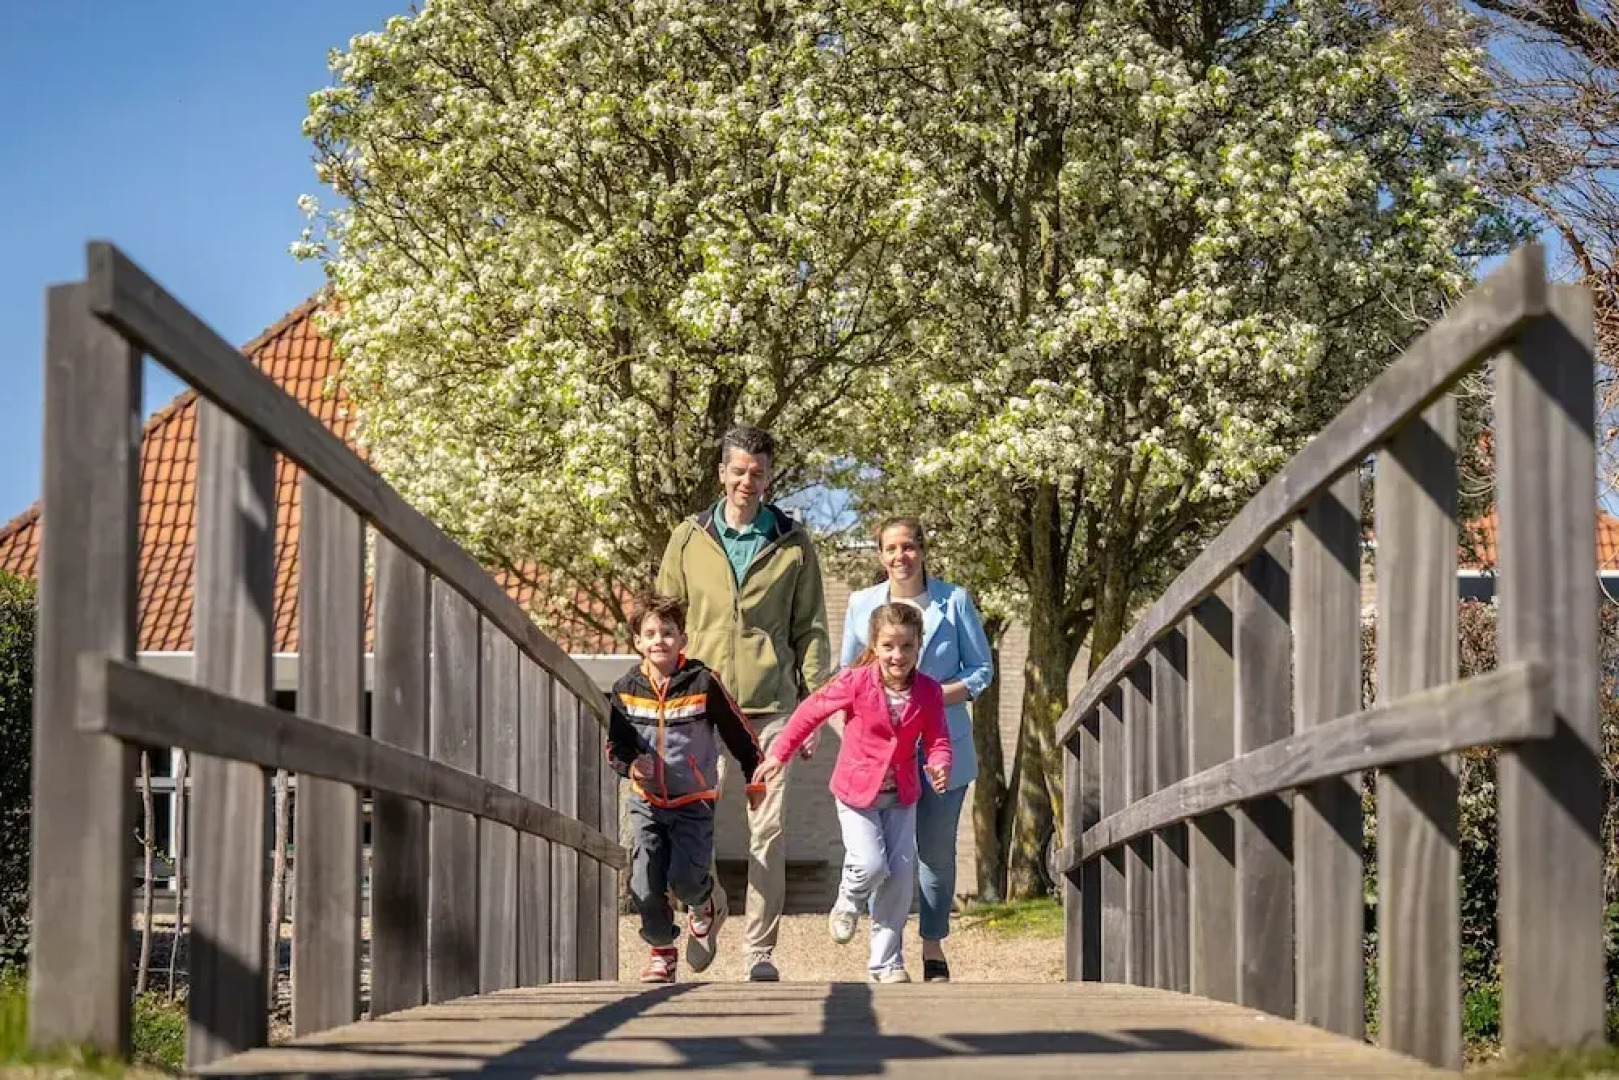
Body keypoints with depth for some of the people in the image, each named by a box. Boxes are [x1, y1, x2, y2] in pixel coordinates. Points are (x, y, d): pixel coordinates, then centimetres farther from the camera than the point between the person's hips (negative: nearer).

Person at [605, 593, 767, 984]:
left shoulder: (702, 682, -9)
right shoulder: (626, 689, -1)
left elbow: (738, 733, 3)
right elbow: (615, 744, 9)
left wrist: (754, 777, 10)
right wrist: (630, 764, -12)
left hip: (694, 801, -3)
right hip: (646, 802, 3)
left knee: (685, 878, -17)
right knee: (645, 885, -5)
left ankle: (704, 910, 19)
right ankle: (662, 949, 16)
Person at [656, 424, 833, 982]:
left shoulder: (794, 544, 8)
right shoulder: (689, 539, 9)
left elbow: (811, 631, 9)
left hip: (771, 706, -1)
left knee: (769, 830, -2)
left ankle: (760, 950, 4)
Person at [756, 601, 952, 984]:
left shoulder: (929, 692, -8)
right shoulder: (856, 683, -16)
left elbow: (937, 740, -4)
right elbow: (811, 711, -4)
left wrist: (939, 765, -27)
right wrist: (779, 753, -1)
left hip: (901, 794, 3)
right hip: (856, 790, -3)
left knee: (901, 876, 0)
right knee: (871, 866, -18)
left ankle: (887, 961, 14)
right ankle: (848, 903, 20)